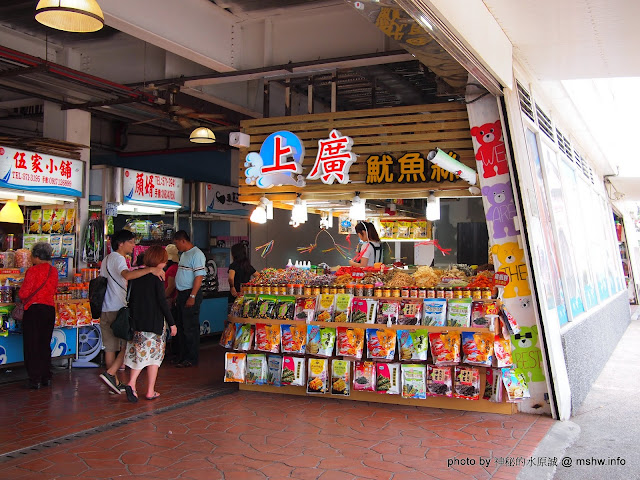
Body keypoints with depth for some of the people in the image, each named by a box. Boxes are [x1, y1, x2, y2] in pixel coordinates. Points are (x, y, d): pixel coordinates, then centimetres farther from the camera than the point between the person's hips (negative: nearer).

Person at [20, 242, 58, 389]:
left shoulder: (33, 270, -12)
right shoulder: (54, 271, 6)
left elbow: (23, 293, -12)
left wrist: (21, 295, 9)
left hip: (34, 309, -6)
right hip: (50, 309, 6)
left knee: (32, 345, 2)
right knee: (45, 344, 15)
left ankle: (35, 379, 1)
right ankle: (46, 377, 19)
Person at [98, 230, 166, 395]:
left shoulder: (107, 259, 18)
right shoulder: (118, 259, -13)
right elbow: (127, 275, -34)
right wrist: (151, 269, -41)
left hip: (105, 311, 9)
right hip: (118, 310, -9)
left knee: (110, 347, 9)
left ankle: (114, 383, 15)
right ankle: (110, 373, -11)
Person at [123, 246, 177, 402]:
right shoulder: (156, 277, -12)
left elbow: (130, 299, 9)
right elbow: (162, 301, -14)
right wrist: (172, 323, -8)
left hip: (137, 321, 5)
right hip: (154, 322, -5)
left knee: (140, 354, 12)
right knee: (154, 354, 7)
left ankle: (131, 383, -8)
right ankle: (150, 392, 12)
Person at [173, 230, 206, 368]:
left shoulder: (197, 254, -14)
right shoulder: (184, 254, 16)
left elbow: (199, 276, -20)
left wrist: (192, 297, -23)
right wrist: (177, 295, 19)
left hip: (191, 294, -10)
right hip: (181, 294, 10)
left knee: (190, 328, -3)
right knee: (181, 327, 15)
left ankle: (191, 359, 5)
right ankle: (182, 356, 25)